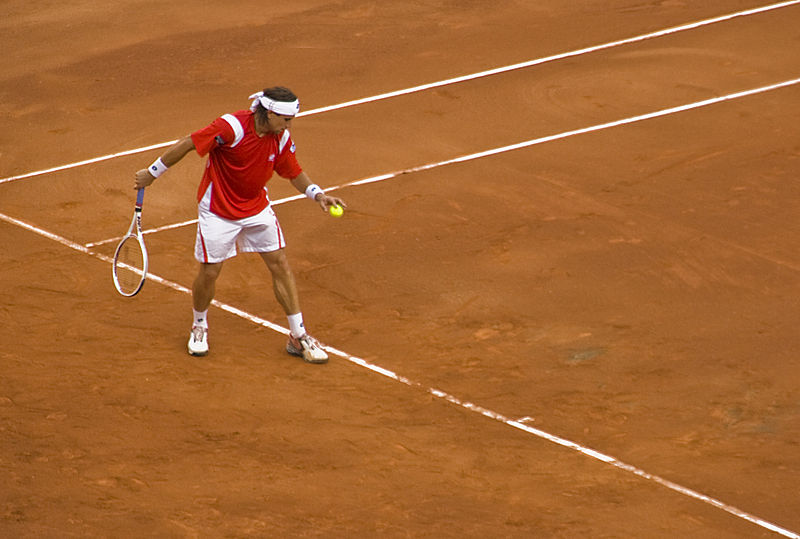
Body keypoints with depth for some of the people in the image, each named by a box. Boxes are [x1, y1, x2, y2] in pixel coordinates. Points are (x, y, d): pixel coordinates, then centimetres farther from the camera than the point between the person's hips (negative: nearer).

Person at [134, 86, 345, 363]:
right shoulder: (232, 127, -29)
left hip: (257, 209, 5)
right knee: (209, 272, 2)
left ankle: (298, 336, 9)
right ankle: (199, 326, 31)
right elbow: (187, 144, -20)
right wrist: (152, 173, -12)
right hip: (218, 212, -5)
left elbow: (294, 173, 6)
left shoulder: (281, 139, -10)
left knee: (280, 264, 1)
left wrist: (317, 194, -13)